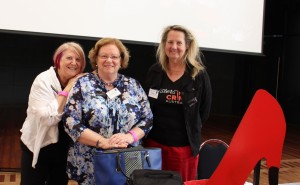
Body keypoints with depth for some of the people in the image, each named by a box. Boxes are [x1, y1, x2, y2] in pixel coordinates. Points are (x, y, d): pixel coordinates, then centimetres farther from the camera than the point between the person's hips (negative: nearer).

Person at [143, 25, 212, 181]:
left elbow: (204, 110, 2)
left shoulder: (199, 75, -6)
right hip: (154, 142, 2)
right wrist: (146, 133, 6)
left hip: (185, 146, -2)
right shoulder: (154, 72, 2)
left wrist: (191, 130, 4)